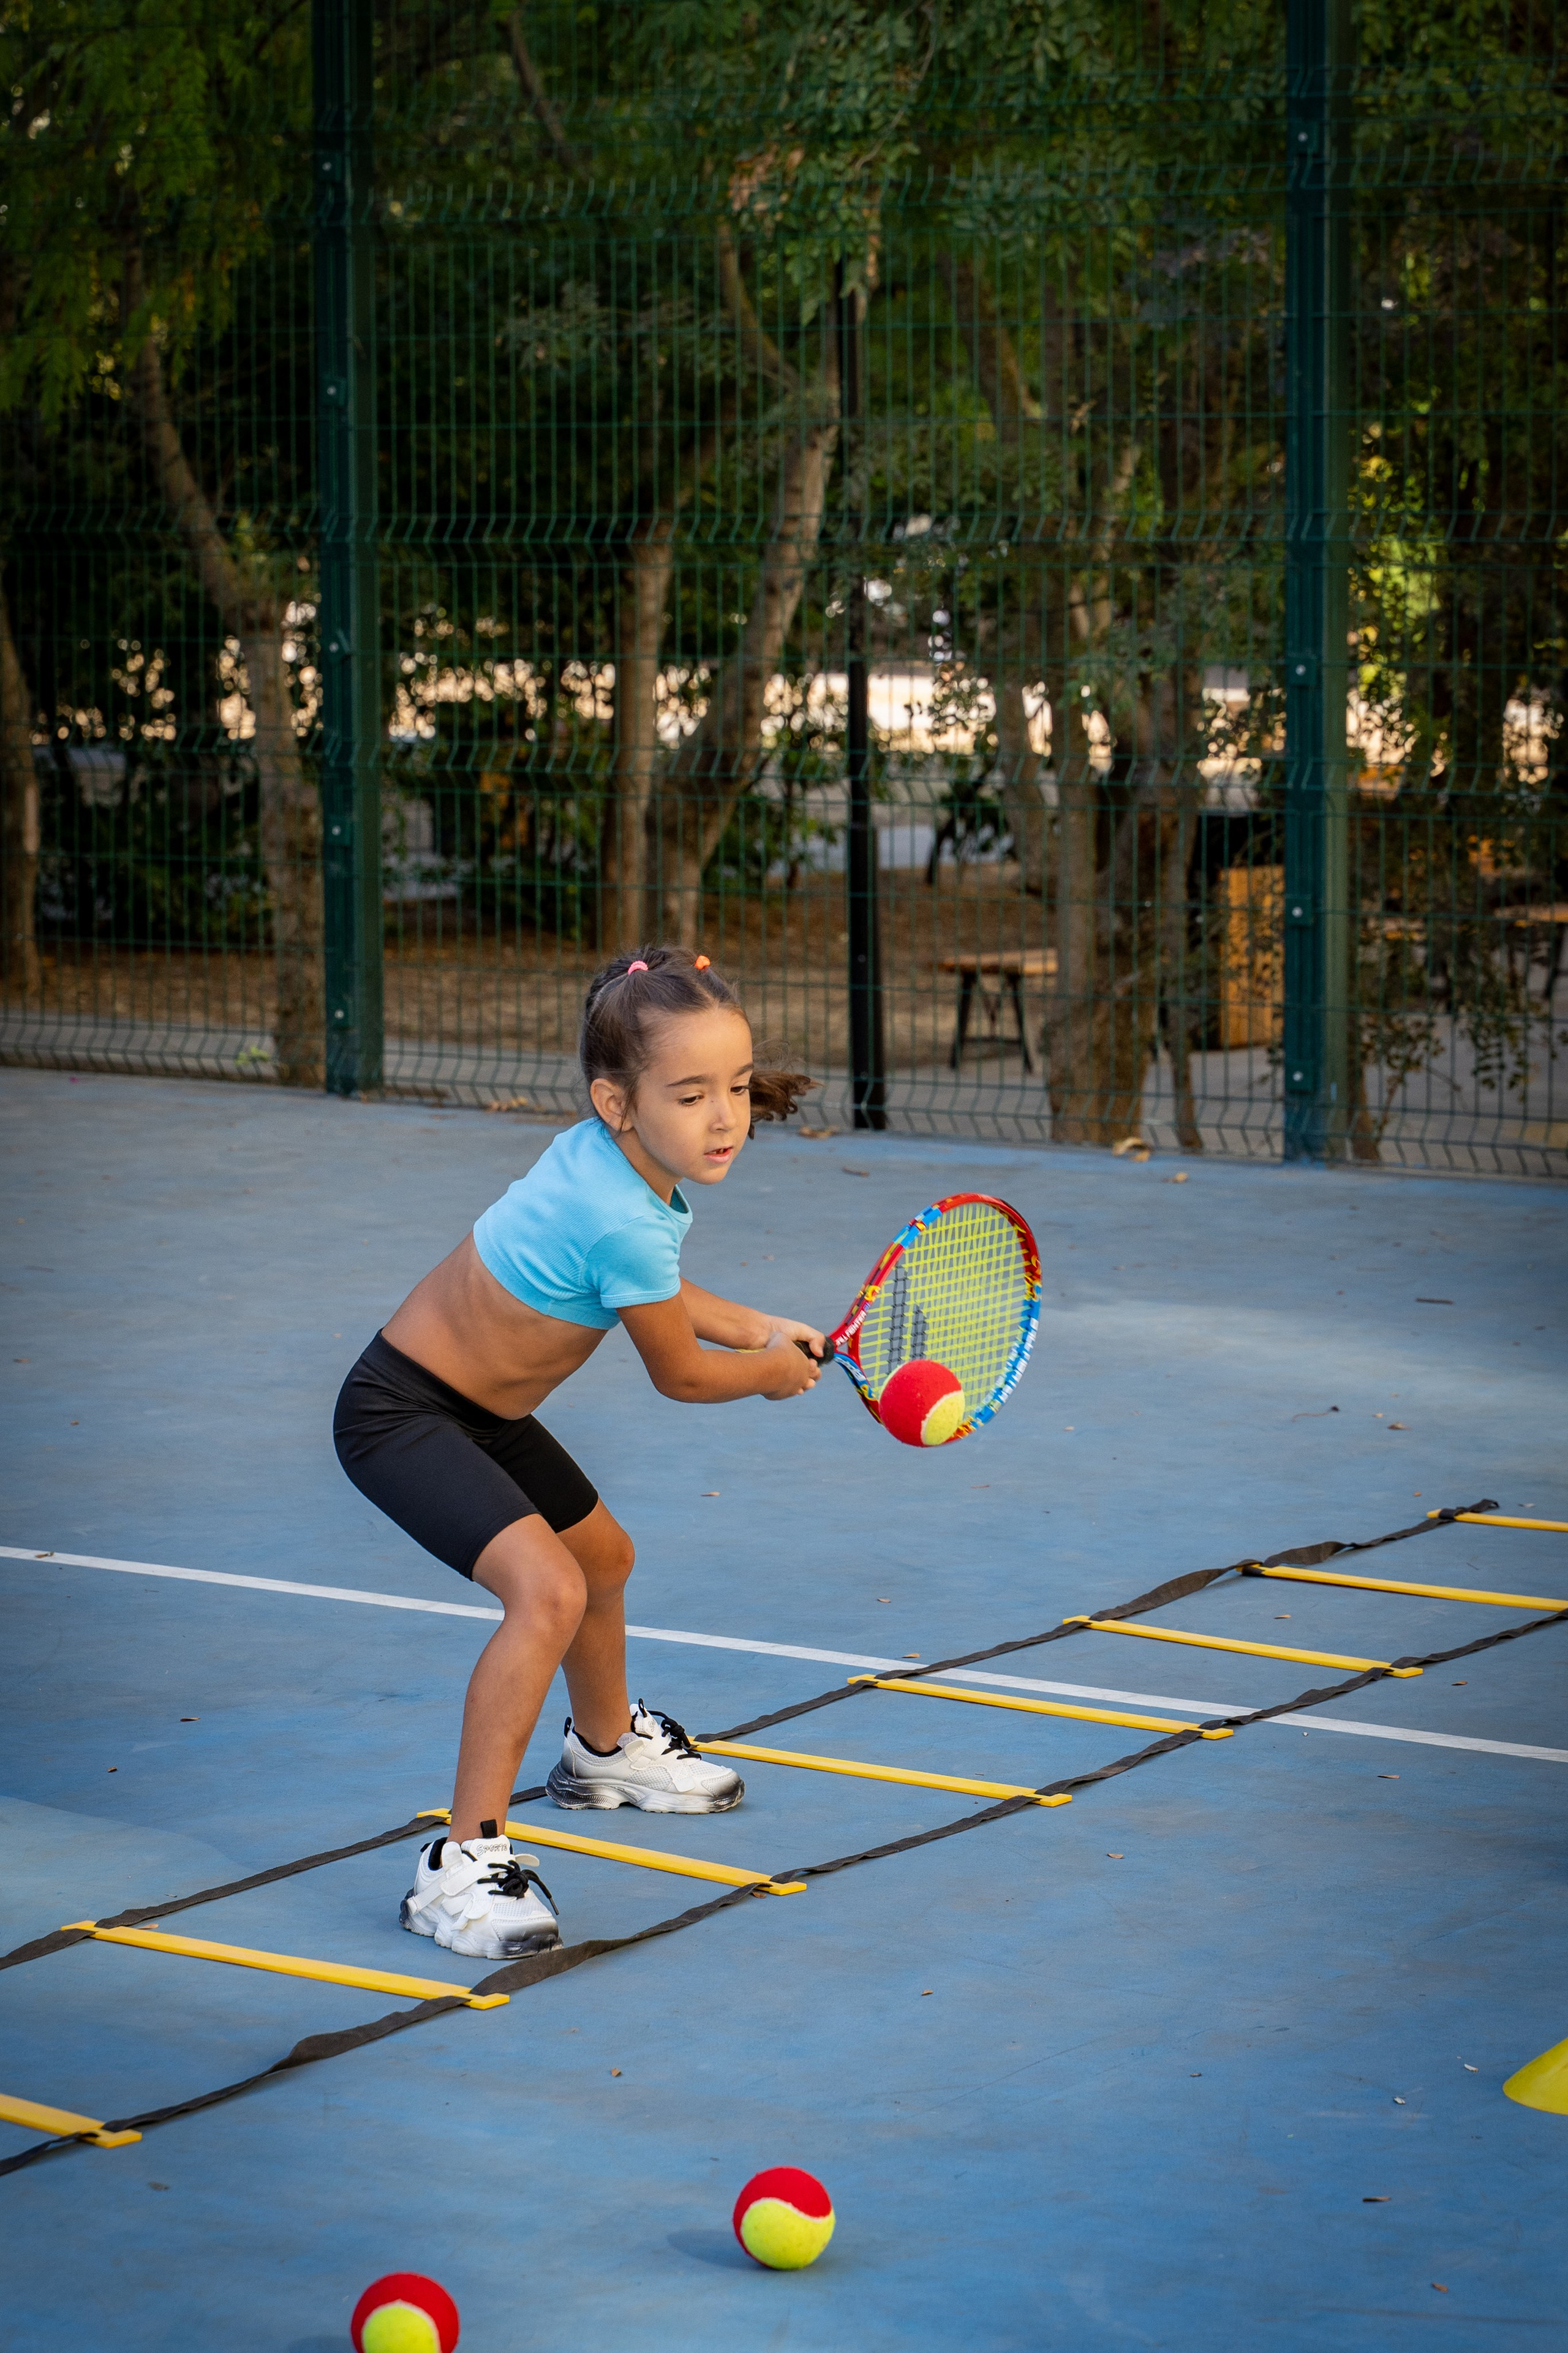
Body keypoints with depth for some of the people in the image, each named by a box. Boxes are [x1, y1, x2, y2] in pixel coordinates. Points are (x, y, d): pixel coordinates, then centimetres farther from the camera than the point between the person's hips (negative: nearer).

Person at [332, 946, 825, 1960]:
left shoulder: (605, 1154, -5)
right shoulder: (625, 1223, -32)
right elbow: (681, 1376, -14)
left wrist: (757, 1326, 14)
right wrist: (770, 1373, 5)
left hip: (479, 1409, 11)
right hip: (400, 1415, -11)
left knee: (603, 1557, 29)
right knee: (547, 1588, -29)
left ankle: (607, 1746, 59)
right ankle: (466, 1860, -24)